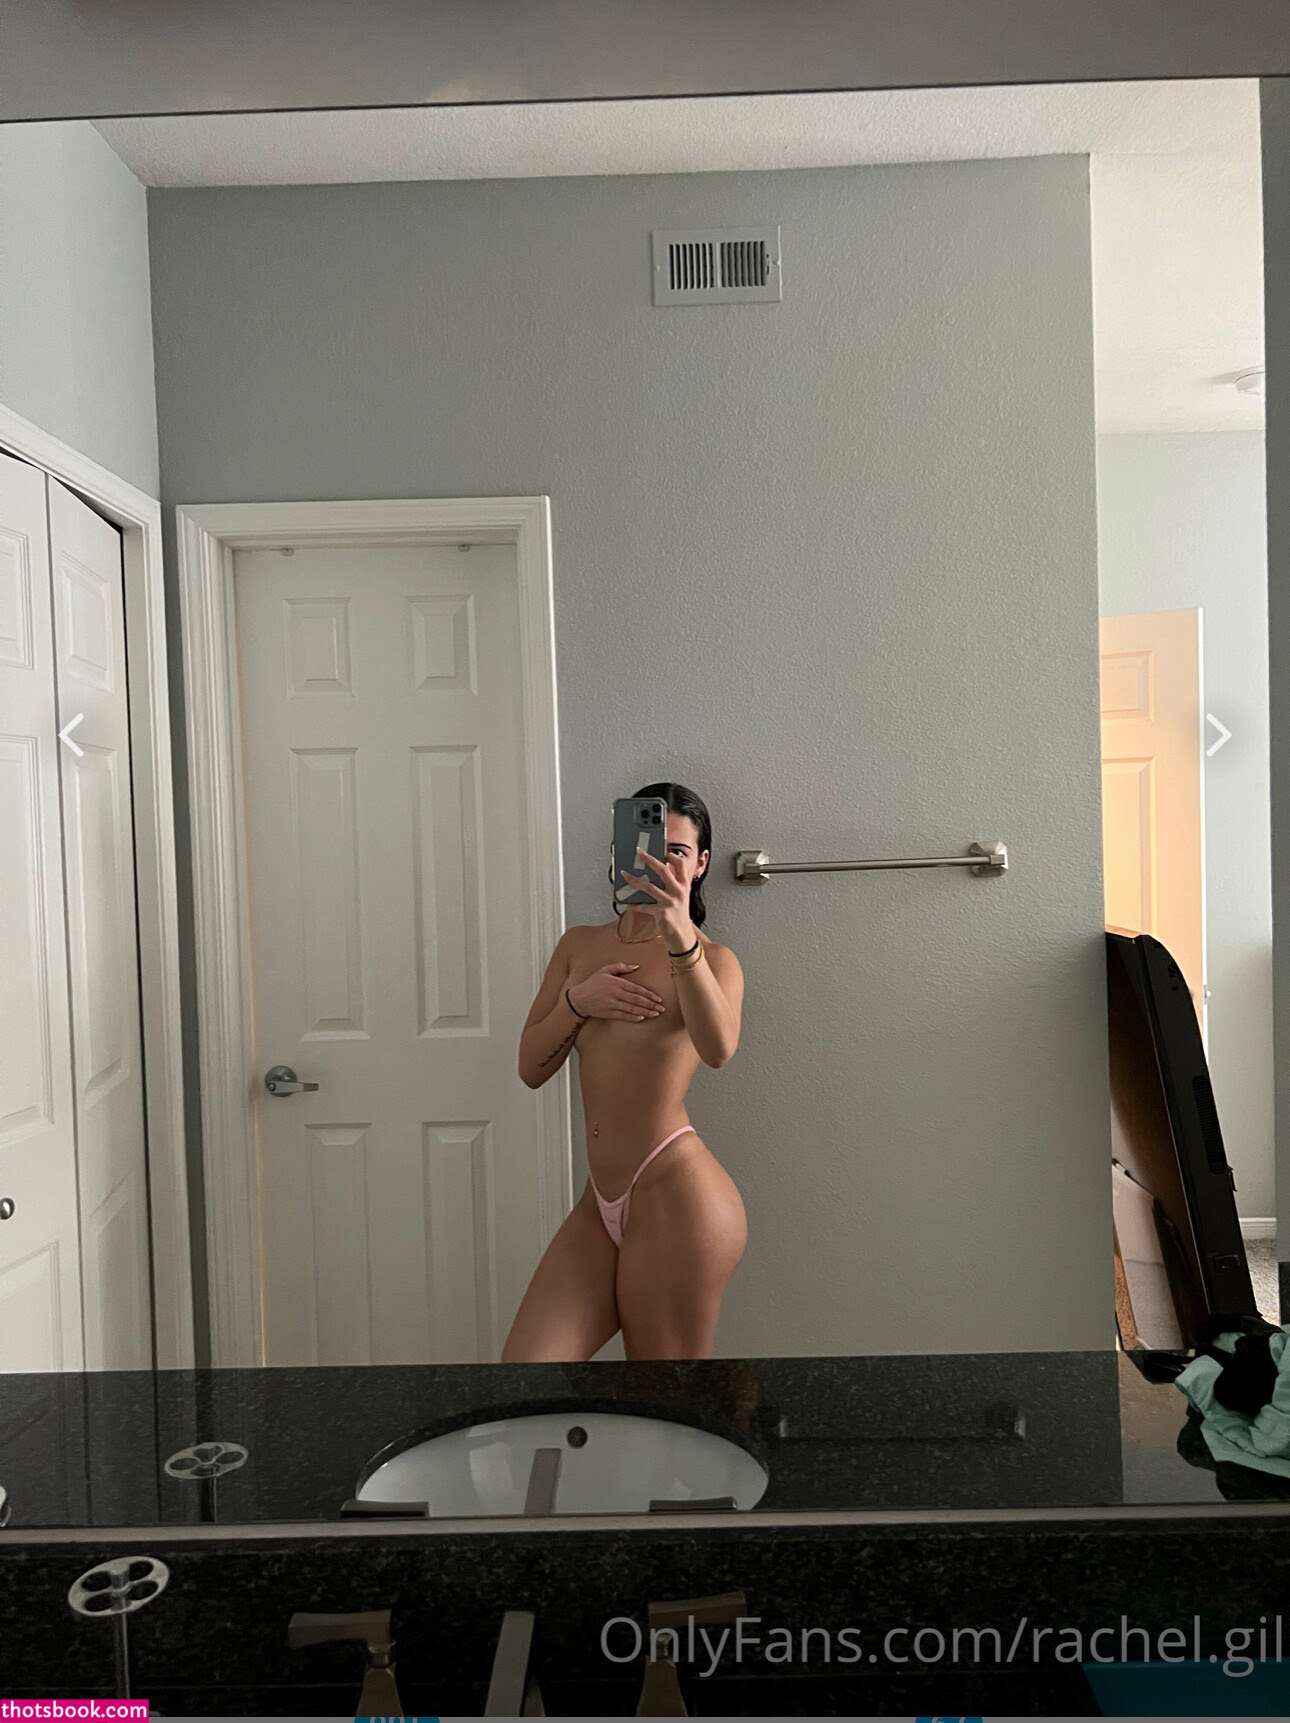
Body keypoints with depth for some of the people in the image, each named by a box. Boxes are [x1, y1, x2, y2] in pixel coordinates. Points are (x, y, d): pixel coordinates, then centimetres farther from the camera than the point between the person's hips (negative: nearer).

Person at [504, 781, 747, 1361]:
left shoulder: (712, 959, -2)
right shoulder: (579, 945, 12)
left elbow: (718, 1049, -26)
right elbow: (531, 1068, 9)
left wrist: (681, 936, -41)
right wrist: (576, 999, -9)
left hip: (677, 1194, -5)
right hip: (600, 1200, 5)